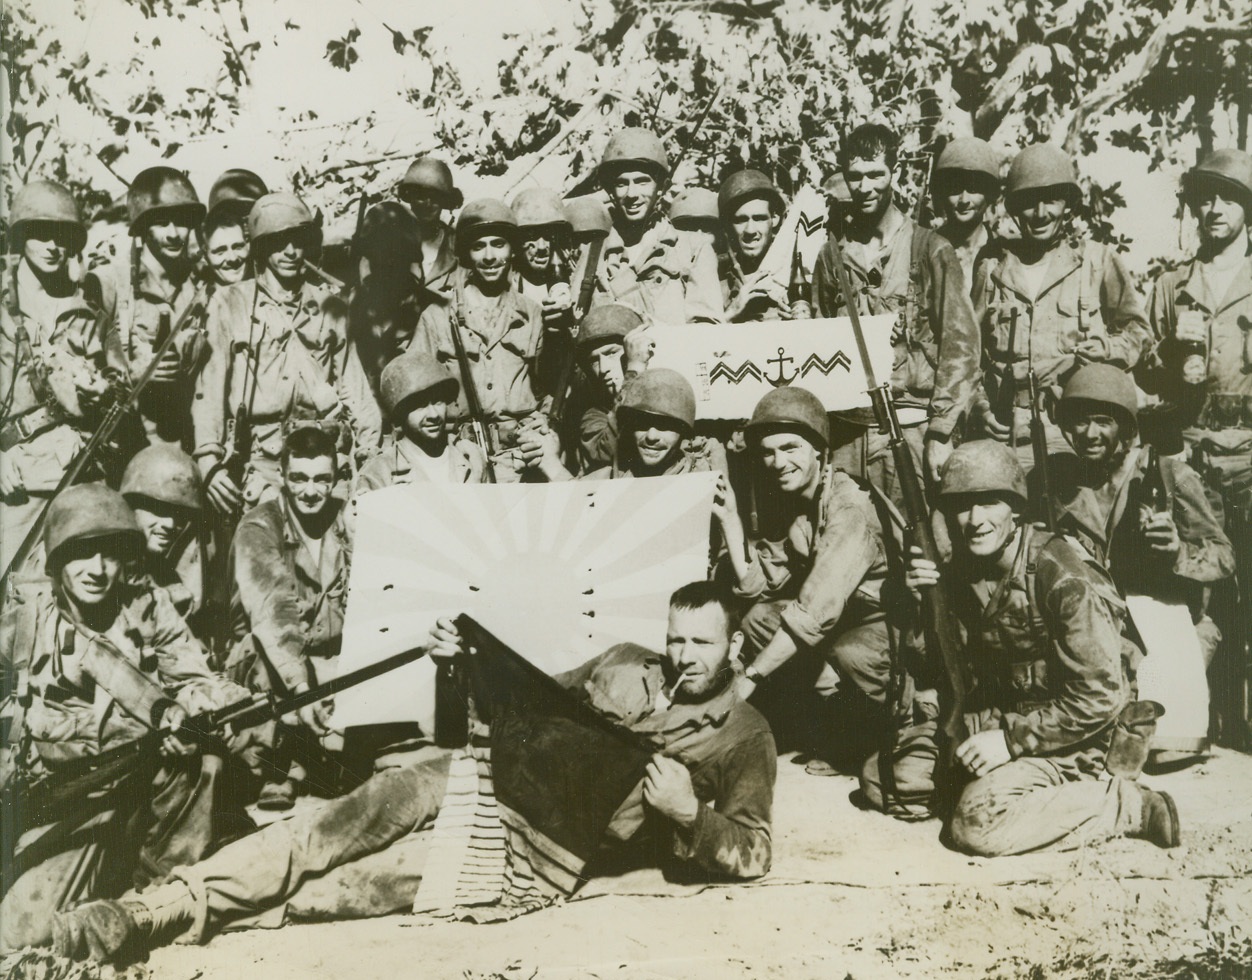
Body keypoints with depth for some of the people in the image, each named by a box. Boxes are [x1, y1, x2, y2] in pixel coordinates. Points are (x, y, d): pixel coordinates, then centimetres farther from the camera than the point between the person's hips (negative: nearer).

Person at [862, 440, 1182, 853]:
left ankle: (1127, 804, -12)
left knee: (978, 824, -28)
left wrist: (1011, 740, -21)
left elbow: (1101, 697, -20)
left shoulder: (1063, 578, -21)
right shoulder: (961, 569, 0)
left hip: (1074, 738, -7)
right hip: (1000, 718, 7)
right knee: (882, 776, -2)